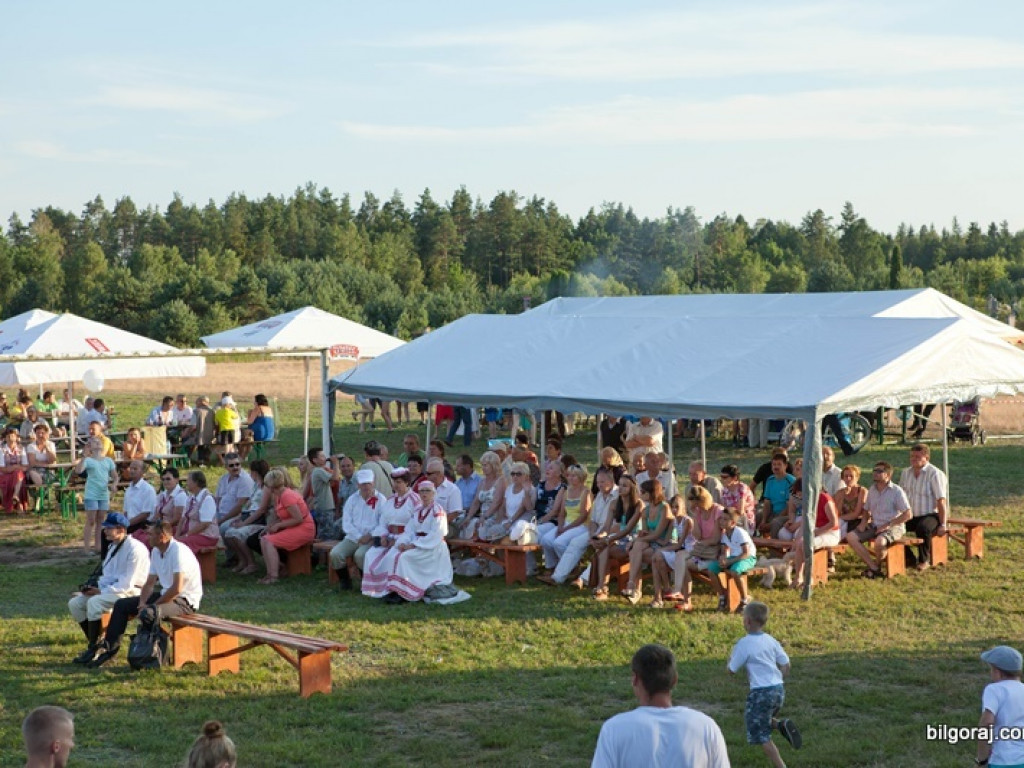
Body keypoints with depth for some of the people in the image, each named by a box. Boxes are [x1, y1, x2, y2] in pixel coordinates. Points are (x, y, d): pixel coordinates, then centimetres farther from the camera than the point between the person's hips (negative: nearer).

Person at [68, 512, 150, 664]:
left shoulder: (135, 548, -15)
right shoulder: (113, 546, 15)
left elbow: (127, 584, -20)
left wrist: (102, 591, -18)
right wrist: (96, 588, -1)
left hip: (131, 592, -10)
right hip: (111, 588, 10)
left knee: (94, 602, -30)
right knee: (75, 603, -3)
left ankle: (93, 650, -23)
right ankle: (94, 643, 0)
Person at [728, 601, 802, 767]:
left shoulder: (743, 644, -10)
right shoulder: (771, 640, 8)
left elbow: (731, 670, -4)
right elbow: (786, 665, 10)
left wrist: (731, 658, 16)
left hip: (760, 692, -7)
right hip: (778, 689, 7)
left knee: (762, 737, 4)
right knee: (750, 716, 27)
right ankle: (781, 724, 4)